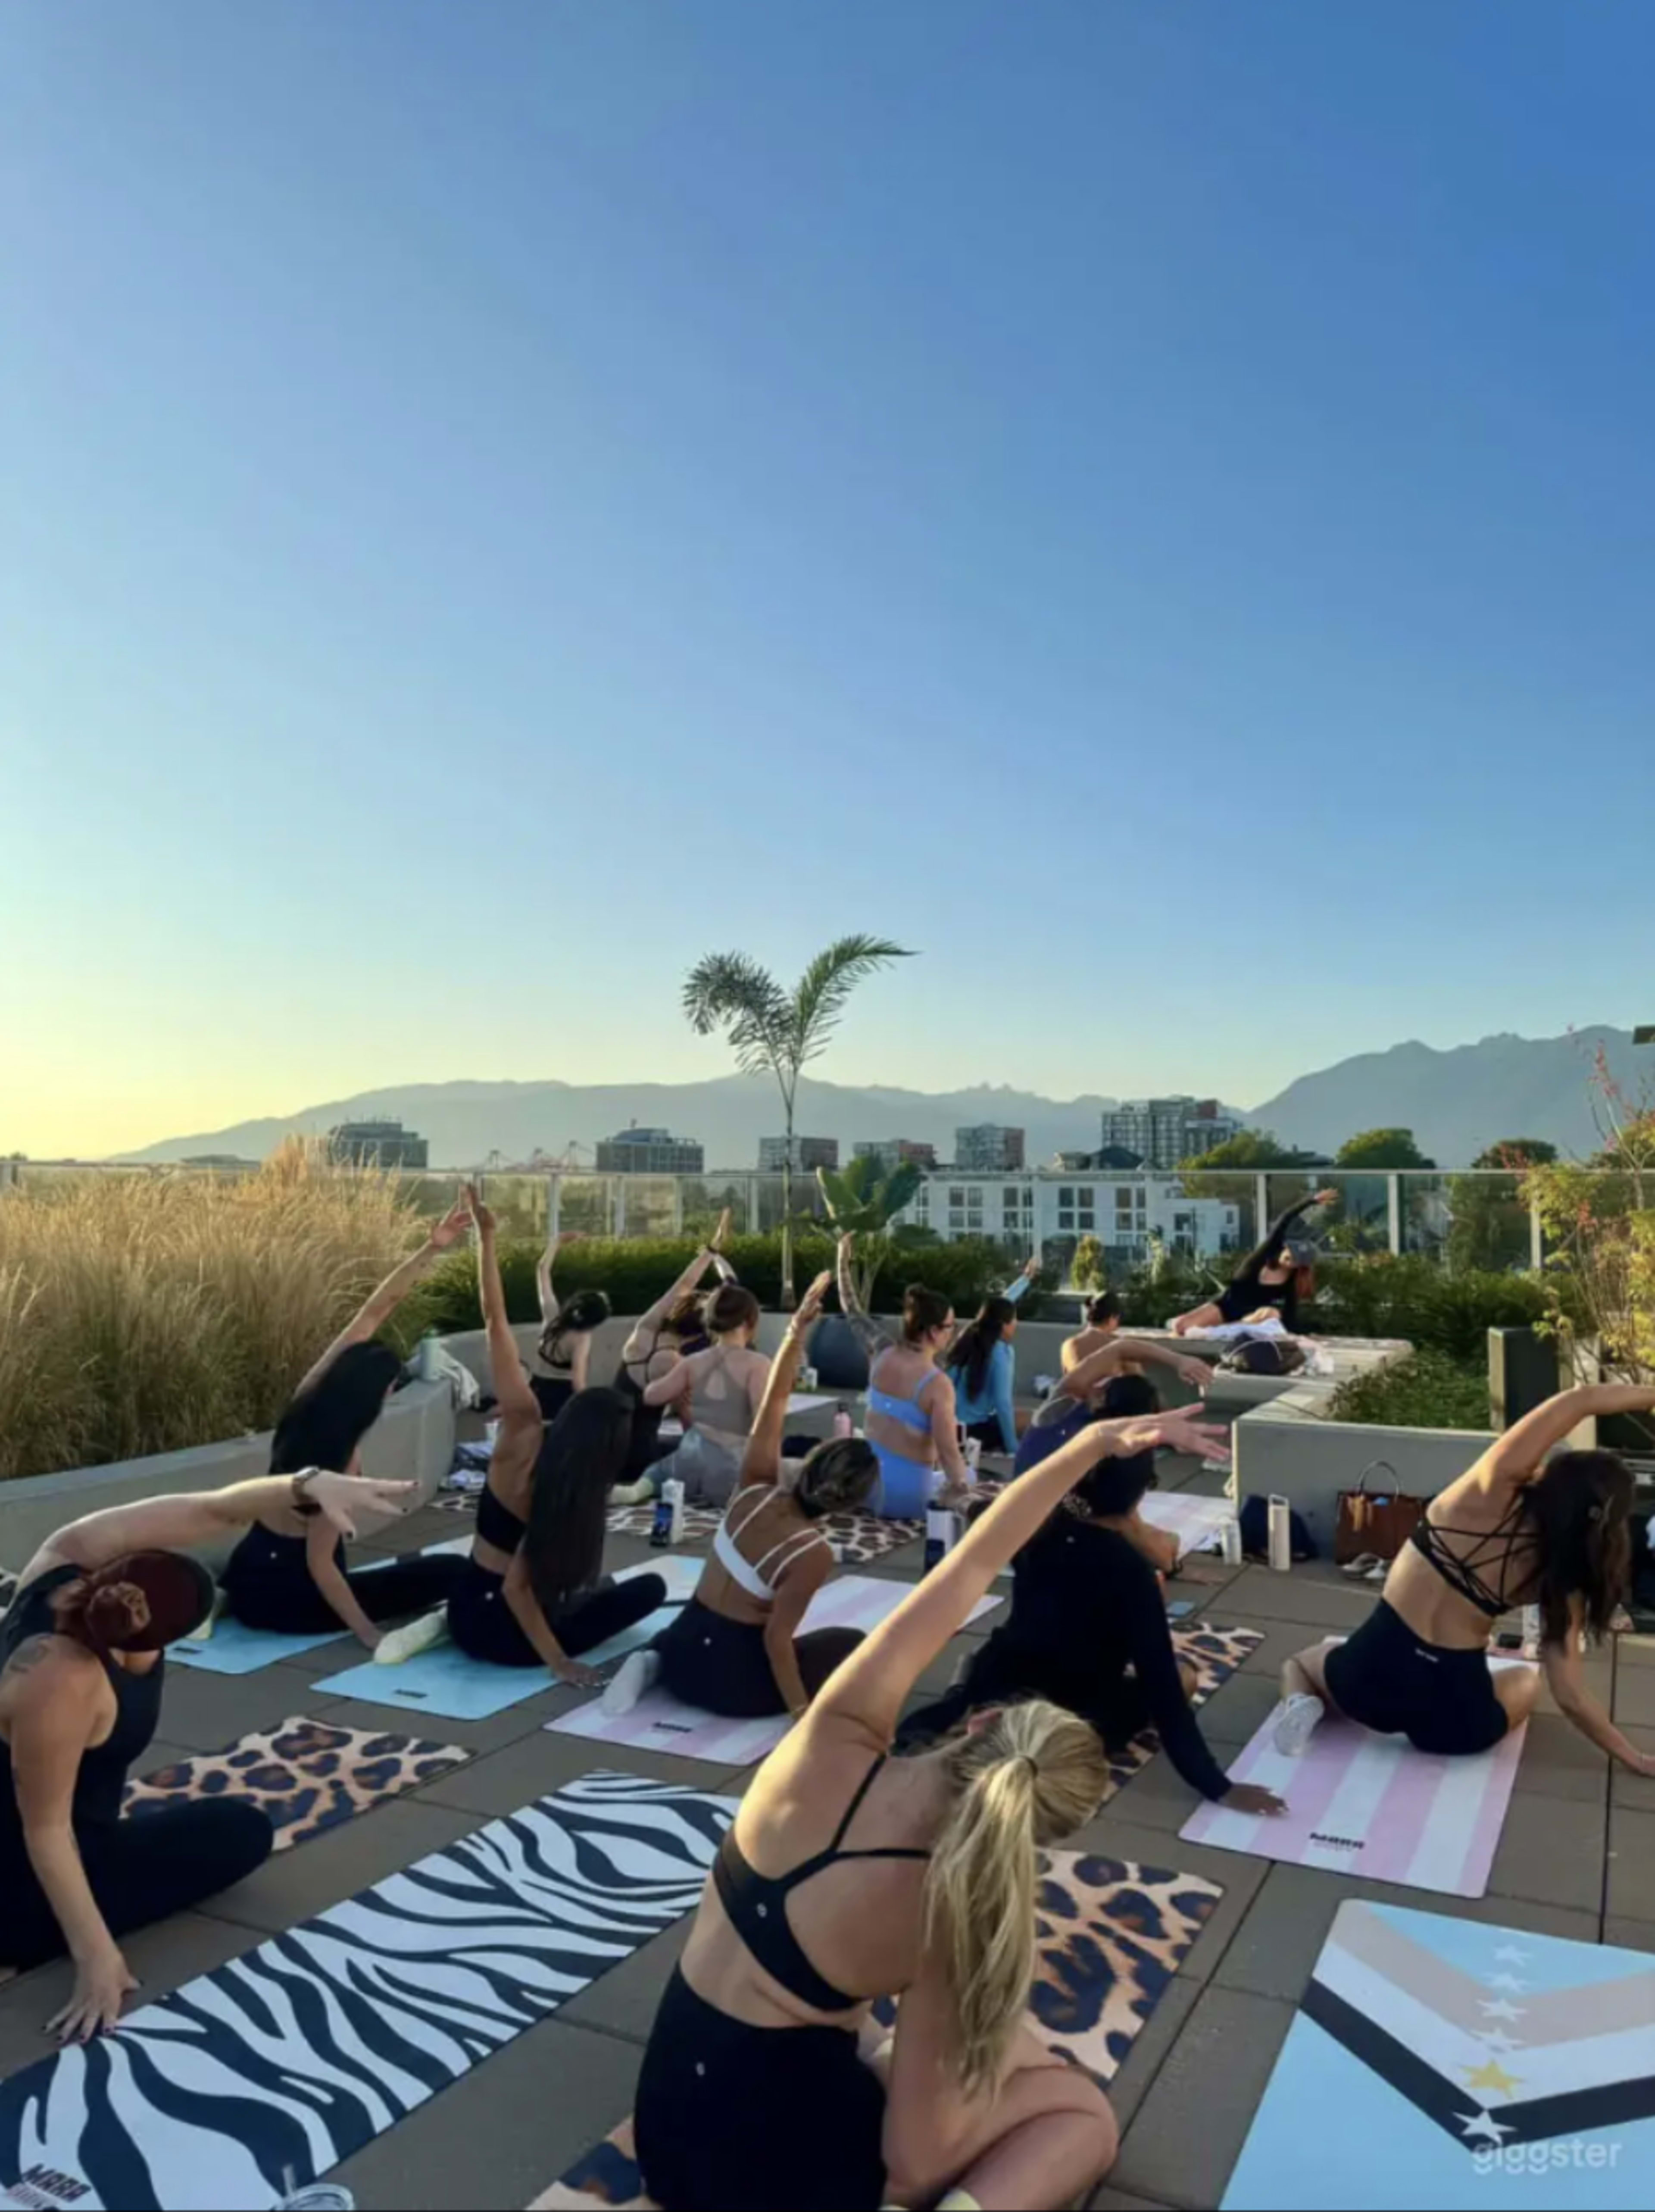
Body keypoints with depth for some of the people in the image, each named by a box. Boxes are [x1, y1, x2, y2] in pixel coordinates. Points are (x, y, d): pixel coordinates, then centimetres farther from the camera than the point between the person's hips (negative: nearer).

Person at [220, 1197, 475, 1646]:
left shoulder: (311, 1394, -6)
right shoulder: (340, 1462, -24)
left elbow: (373, 1312, -5)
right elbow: (320, 1565, -22)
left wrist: (431, 1250, -8)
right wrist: (369, 1634, -19)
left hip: (248, 1578, 7)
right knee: (452, 1571, -6)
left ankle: (219, 1599, 24)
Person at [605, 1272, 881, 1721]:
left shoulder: (756, 1490, -8)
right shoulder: (815, 1555, -22)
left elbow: (774, 1402, -5)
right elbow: (777, 1638, -21)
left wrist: (798, 1329, -9)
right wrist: (801, 1712, -15)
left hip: (684, 1648, 4)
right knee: (855, 1645, 16)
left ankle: (654, 1664, 10)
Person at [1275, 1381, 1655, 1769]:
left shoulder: (1492, 1494, -13)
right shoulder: (1561, 1577, -8)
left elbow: (1583, 1400, -8)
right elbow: (1571, 1698, -4)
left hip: (1371, 1674, 0)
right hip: (1455, 1721, 0)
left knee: (1300, 1663, 35)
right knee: (1526, 1679, 36)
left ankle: (1305, 1705, -1)